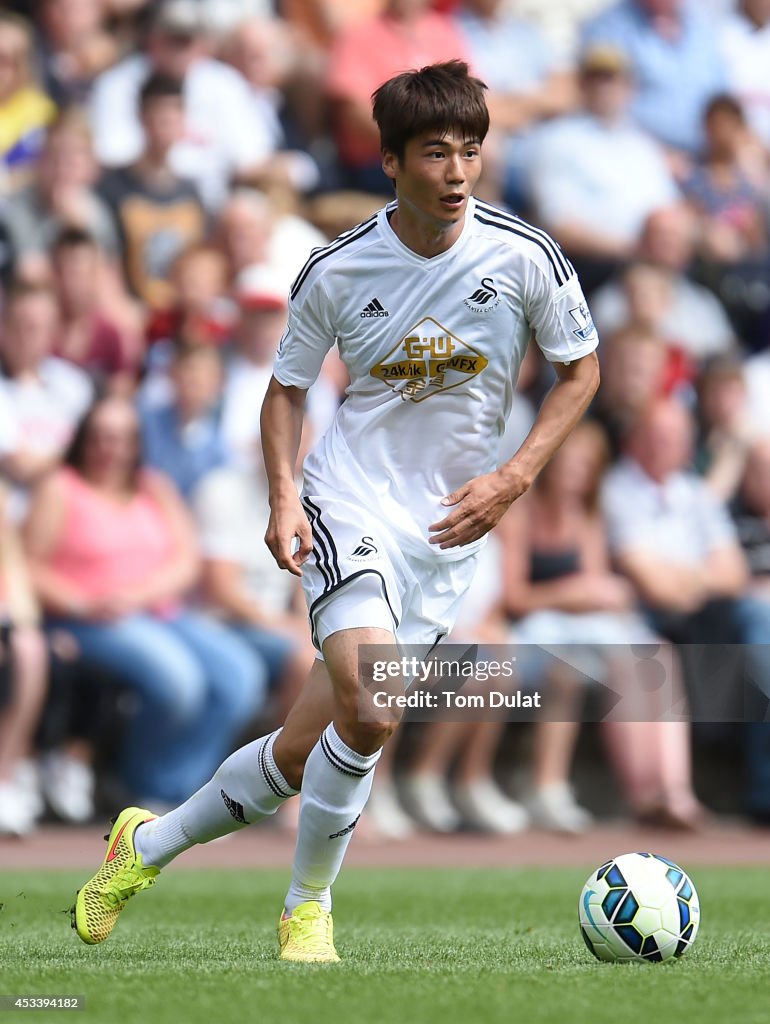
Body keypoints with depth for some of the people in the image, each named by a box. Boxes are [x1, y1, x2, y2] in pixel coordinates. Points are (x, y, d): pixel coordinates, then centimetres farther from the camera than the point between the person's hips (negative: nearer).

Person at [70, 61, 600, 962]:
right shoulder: (336, 271, -6)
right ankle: (308, 910, -4)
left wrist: (512, 480, -6)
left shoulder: (525, 257, -6)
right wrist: (284, 497, -8)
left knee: (302, 753, 3)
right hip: (349, 505, -2)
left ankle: (151, 842, 28)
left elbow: (581, 371, 7)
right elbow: (286, 387, 8)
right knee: (369, 709, -26)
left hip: (449, 528, 2)